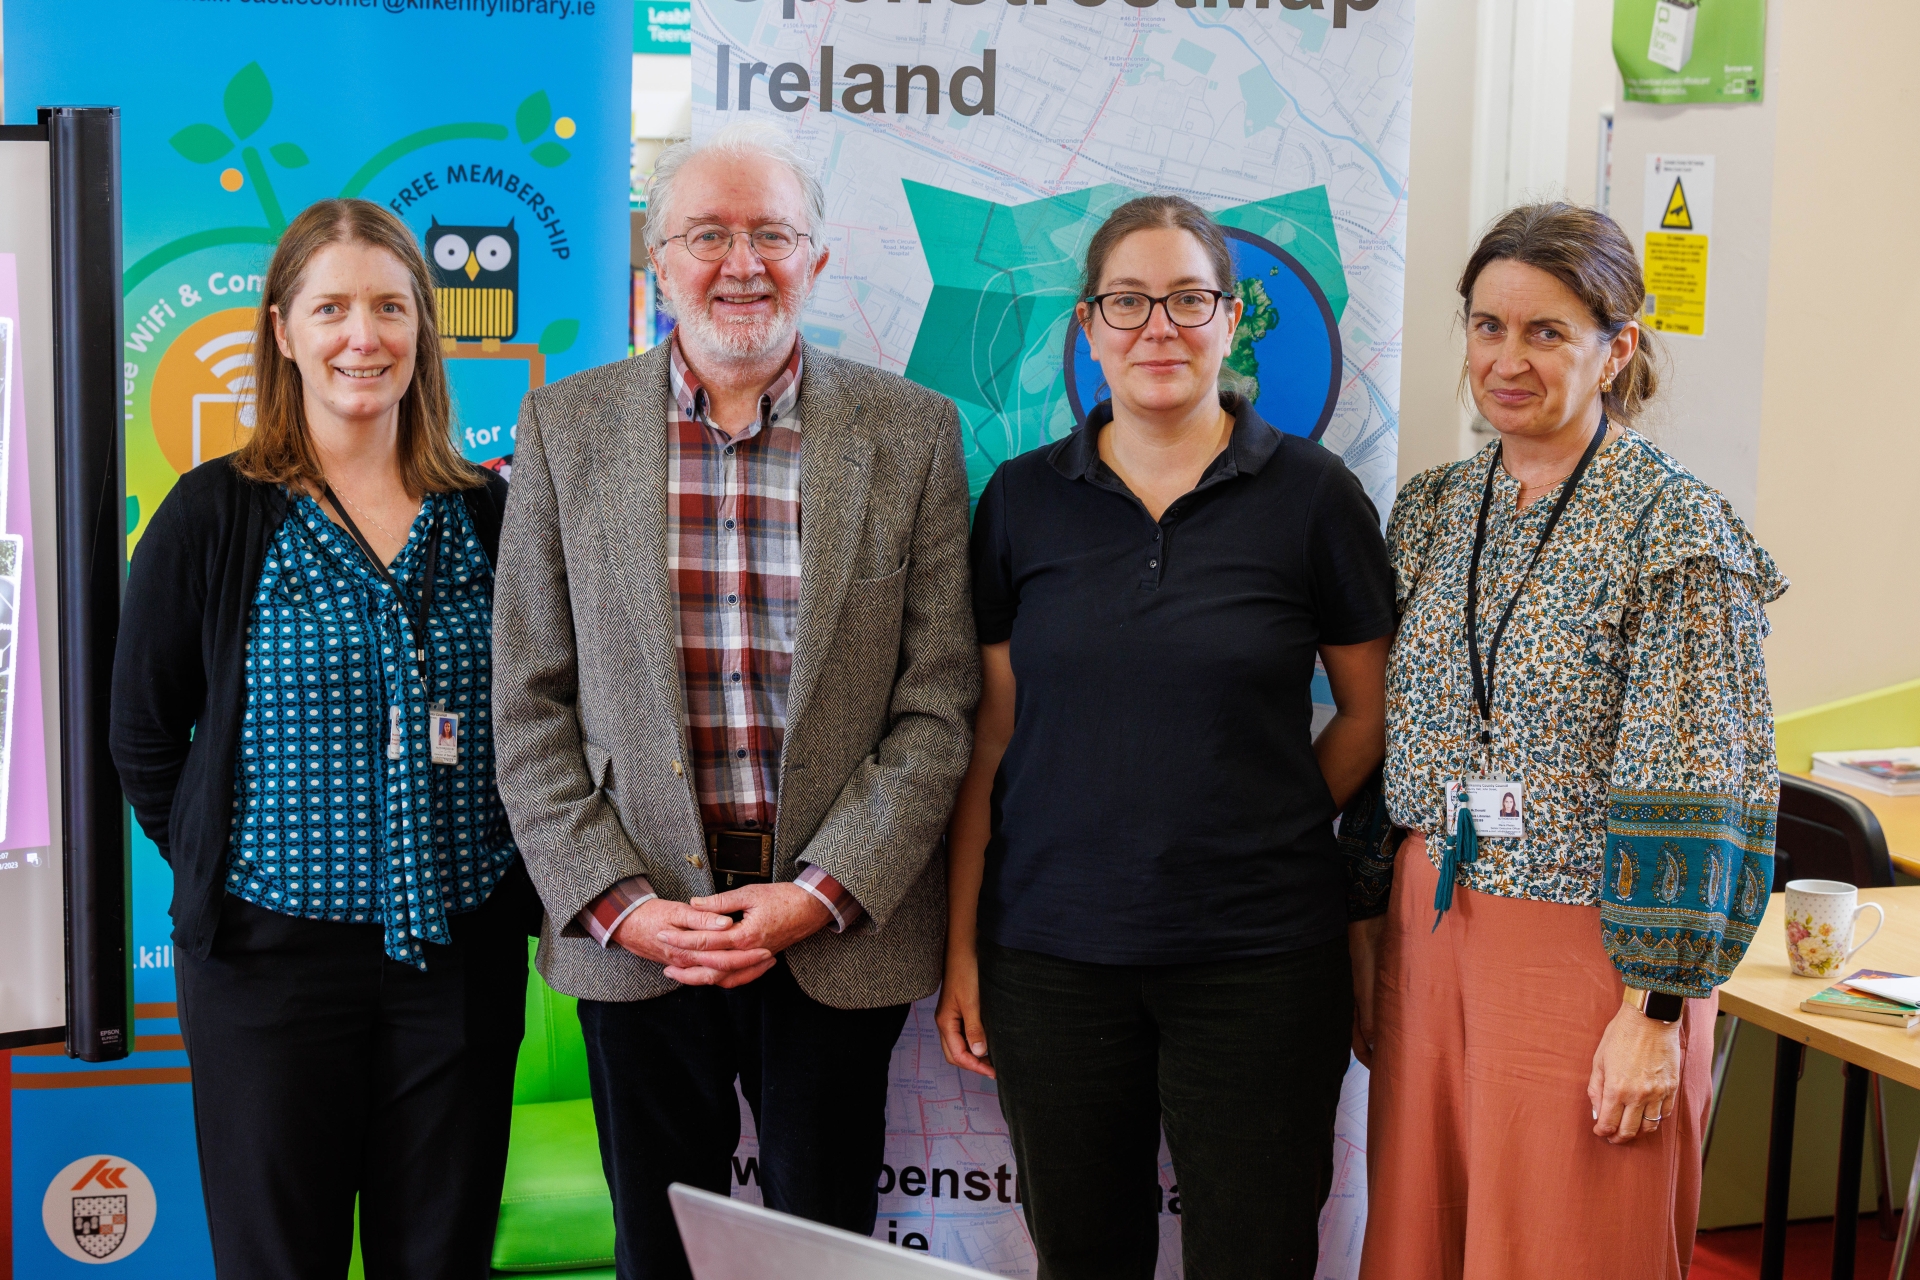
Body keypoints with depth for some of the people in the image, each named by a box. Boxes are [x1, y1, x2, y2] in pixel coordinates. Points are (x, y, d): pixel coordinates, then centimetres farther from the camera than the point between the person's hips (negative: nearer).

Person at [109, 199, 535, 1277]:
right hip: (273, 951, -2)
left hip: (462, 952, 3)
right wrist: (219, 873, -1)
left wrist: (520, 878, 4)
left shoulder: (488, 515, 5)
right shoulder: (213, 516, -3)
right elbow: (144, 736, 3)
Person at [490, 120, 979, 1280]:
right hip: (629, 931, 1)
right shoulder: (566, 428, 2)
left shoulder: (912, 433, 0)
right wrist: (615, 903, -8)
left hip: (842, 933, 0)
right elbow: (532, 704, 1)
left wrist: (821, 895, -11)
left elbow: (938, 705, -2)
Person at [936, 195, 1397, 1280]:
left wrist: (1272, 832, -3)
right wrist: (961, 947, 4)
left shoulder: (1313, 494, -2)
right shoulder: (1023, 498, 4)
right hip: (1051, 947, 2)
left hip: (1258, 955, -1)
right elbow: (991, 734, 5)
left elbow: (1371, 710, 7)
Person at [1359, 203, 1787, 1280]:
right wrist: (1370, 931, 12)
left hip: (1585, 945, -5)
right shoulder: (1435, 511, 7)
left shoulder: (1676, 531, -11)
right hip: (1431, 925, 6)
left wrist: (1656, 1014, -16)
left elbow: (1696, 798, -13)